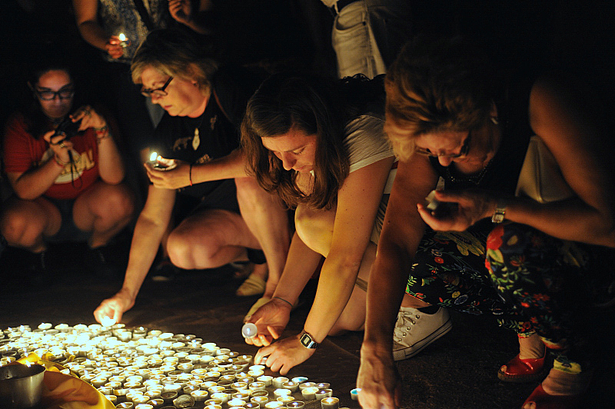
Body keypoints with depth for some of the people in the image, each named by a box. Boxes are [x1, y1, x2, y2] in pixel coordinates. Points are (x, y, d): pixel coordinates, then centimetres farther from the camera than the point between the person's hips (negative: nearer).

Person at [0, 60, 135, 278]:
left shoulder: (90, 119, -11)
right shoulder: (20, 125, -11)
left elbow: (114, 178, -21)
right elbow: (23, 191, -19)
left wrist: (102, 130, -33)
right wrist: (58, 161, -35)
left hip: (85, 210, 0)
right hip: (43, 209, 0)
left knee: (120, 199, -30)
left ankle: (97, 244, 5)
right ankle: (38, 249, 8)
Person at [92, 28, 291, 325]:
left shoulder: (232, 87, -16)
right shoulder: (168, 132, 0)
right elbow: (153, 218, 0)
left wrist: (191, 174, -26)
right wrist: (126, 294, -6)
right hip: (225, 213, 5)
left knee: (249, 181, -36)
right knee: (181, 250, -22)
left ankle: (282, 276, -17)